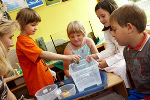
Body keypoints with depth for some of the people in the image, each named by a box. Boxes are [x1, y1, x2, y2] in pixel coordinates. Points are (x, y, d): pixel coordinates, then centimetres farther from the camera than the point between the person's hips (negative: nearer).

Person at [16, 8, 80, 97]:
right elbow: (43, 54, -29)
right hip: (39, 85, -9)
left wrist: (48, 70, 15)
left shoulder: (29, 39, 12)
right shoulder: (23, 41, -19)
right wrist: (67, 57, -33)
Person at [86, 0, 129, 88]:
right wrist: (96, 56, -17)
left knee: (119, 67, -32)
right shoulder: (107, 31, 5)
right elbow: (110, 50, -1)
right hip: (118, 56, 7)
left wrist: (108, 62, -26)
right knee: (99, 65, -11)